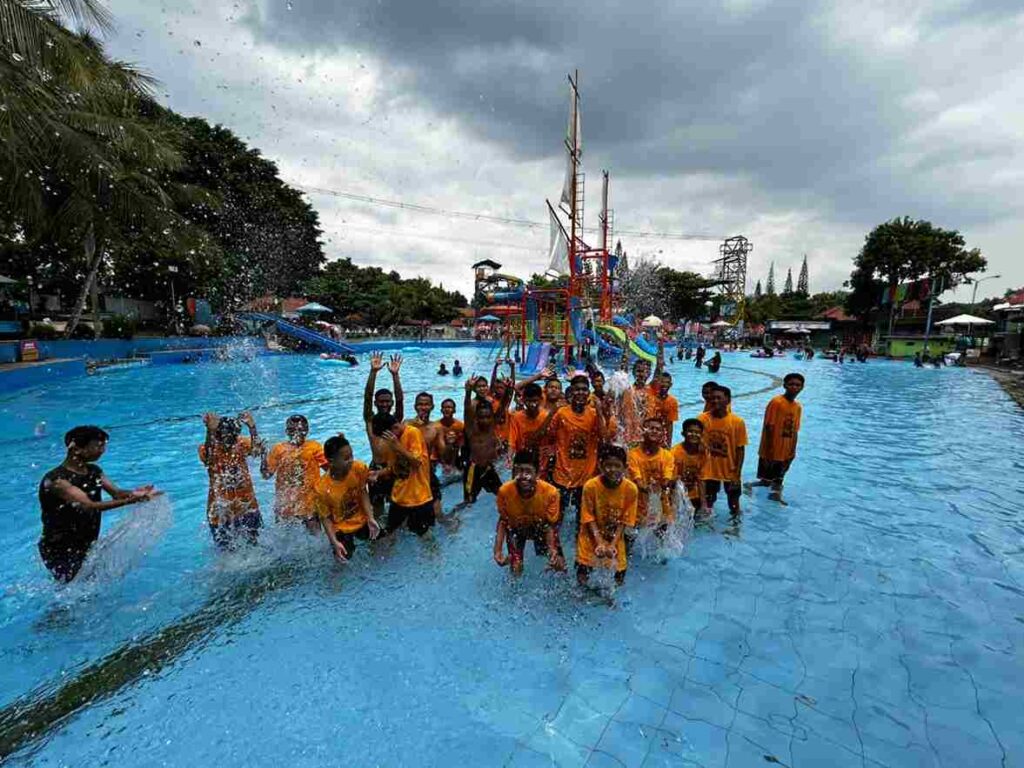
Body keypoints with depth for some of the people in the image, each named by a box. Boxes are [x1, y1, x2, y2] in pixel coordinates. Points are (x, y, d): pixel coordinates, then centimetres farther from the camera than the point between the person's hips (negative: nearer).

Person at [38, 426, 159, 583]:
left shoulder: (94, 471, 1)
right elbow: (89, 506, -33)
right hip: (60, 553, -7)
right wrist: (131, 500, -43)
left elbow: (117, 493, -7)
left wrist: (133, 493, -29)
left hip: (87, 546, 7)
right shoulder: (56, 480, -23)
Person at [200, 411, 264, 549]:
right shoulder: (208, 447, -12)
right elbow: (208, 458, -34)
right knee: (228, 551, 13)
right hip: (220, 511, -1)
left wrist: (252, 428, -39)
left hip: (247, 507, 2)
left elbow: (258, 451, -26)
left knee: (255, 544, 14)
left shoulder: (241, 444, -7)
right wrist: (210, 431, -47)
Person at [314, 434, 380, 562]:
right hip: (341, 528, -3)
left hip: (362, 519, 3)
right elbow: (325, 518, -16)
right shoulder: (321, 488, -29)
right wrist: (334, 542, -24)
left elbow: (363, 493, -11)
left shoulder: (359, 468, -24)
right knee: (344, 556, -6)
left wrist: (371, 518, -18)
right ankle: (348, 540, 28)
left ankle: (358, 535, 35)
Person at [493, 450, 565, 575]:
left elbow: (550, 525, -21)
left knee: (559, 565, -7)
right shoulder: (504, 491, -33)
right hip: (516, 528, 0)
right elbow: (503, 521, -14)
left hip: (541, 526, 0)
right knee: (516, 570, -5)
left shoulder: (550, 492, -35)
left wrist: (552, 549, -38)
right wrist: (498, 550, -24)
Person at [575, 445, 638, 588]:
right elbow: (589, 518, -11)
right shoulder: (591, 486, -18)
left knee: (620, 569, -5)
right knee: (584, 568, -11)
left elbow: (625, 521, -8)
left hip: (616, 537, 2)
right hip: (592, 535, -1)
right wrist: (599, 543, -19)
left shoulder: (631, 489, -15)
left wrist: (613, 544, -16)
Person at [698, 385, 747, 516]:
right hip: (708, 471, 1)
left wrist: (737, 474, -10)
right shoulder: (702, 419, -11)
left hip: (730, 472, 0)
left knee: (734, 507, 14)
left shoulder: (738, 422, -12)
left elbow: (740, 450, -8)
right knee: (706, 506, 15)